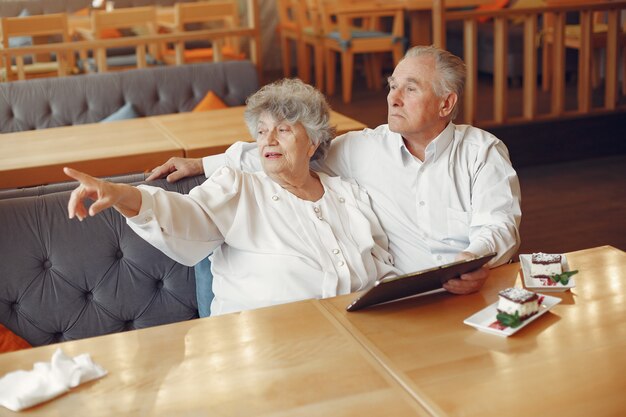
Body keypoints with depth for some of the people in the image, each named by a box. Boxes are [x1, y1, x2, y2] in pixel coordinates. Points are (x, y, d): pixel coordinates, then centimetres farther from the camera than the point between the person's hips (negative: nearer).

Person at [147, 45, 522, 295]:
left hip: (475, 293, -1)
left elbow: (499, 226, -5)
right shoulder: (365, 148, 9)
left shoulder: (483, 151, 5)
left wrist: (476, 260, -30)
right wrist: (202, 164, 13)